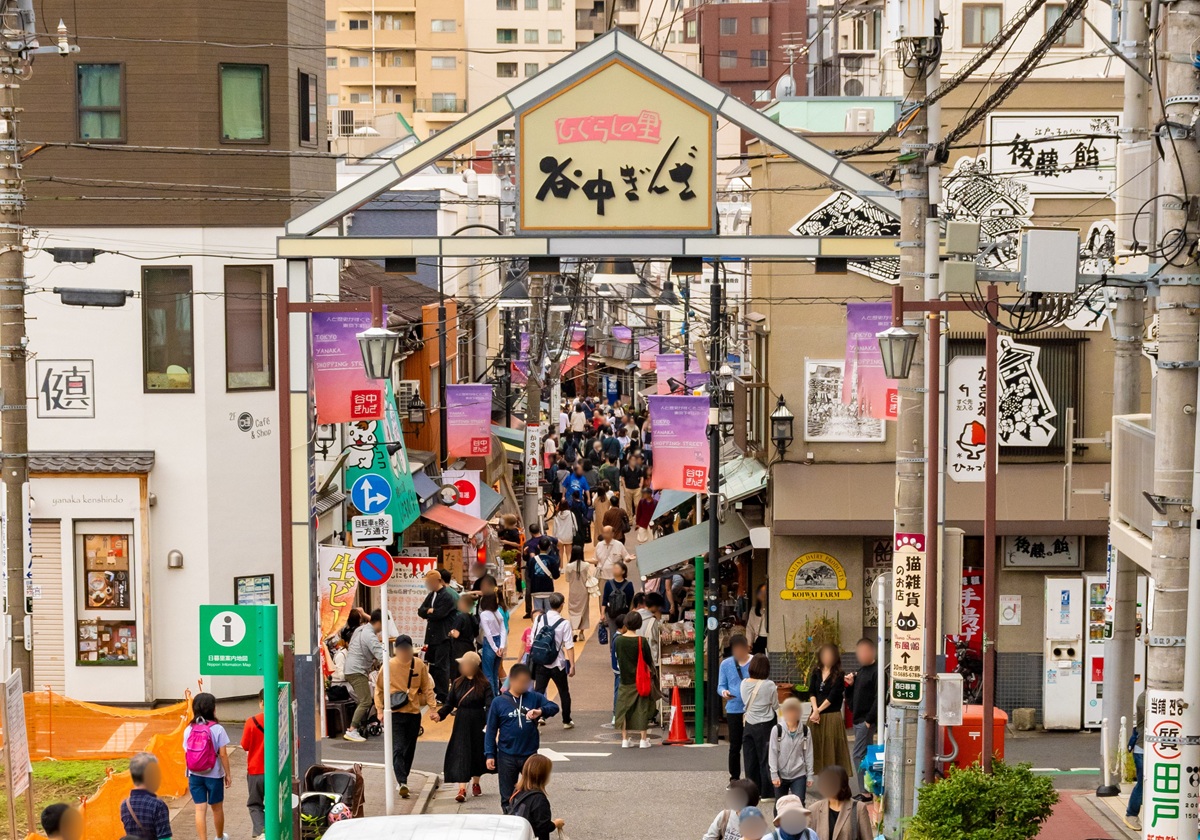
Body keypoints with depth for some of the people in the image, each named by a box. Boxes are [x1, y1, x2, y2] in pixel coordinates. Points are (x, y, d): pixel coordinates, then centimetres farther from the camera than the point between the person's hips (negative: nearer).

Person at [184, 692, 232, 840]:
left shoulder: (189, 730, -3)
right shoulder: (217, 729, -12)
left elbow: (186, 755, 1)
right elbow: (223, 754, -11)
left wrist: (188, 773, 13)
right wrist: (228, 774, -1)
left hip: (195, 776, 2)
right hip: (214, 775, -2)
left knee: (200, 809, 4)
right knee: (217, 808, 17)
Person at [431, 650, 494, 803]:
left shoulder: (484, 685, -8)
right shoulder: (457, 683, 2)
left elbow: (490, 705, -15)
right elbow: (449, 703, 3)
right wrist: (439, 714, -15)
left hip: (478, 723, -2)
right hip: (461, 723, 2)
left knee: (477, 753, 13)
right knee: (460, 755, -6)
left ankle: (476, 784, 34)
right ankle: (462, 789, -9)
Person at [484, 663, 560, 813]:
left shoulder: (534, 698, 0)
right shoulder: (499, 702, -3)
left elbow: (554, 708, -7)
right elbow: (491, 730, -1)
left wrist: (541, 711, -28)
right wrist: (490, 754, -5)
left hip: (530, 755, 1)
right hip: (507, 757, -1)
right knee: (507, 797, 10)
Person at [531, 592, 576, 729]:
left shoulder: (539, 619, -3)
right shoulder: (564, 623, -12)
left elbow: (533, 641, 4)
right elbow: (569, 646, -13)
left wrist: (534, 659, 15)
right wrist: (572, 665, -6)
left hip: (540, 665, 2)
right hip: (557, 665, -2)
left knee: (538, 693, 2)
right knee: (564, 693, 17)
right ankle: (567, 721, 29)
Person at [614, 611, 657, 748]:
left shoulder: (618, 640, -8)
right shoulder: (642, 641, -14)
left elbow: (617, 656, 6)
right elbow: (649, 661, -6)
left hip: (624, 679, 2)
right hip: (640, 680, -2)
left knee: (623, 709, 10)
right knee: (642, 709, 5)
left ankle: (625, 739, 10)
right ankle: (643, 739, 7)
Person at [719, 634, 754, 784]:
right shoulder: (726, 664, 4)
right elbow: (721, 686, 7)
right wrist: (724, 692, -16)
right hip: (734, 710, 2)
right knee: (735, 746, 8)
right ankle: (734, 778, 20)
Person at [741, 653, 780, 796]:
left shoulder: (744, 684, -1)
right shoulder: (769, 685, -14)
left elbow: (745, 702, 7)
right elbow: (776, 706, -4)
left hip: (749, 725, 4)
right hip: (765, 726, -4)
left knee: (750, 759, 11)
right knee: (765, 759, 3)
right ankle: (767, 792, 5)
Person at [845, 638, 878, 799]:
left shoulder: (876, 671, -12)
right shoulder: (860, 671, 16)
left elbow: (879, 698, -19)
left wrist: (869, 719, -20)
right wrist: (850, 685, 1)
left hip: (867, 720, -9)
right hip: (858, 719, 9)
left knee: (858, 755, -10)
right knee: (865, 755, 12)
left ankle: (865, 792, -7)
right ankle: (869, 789, 18)